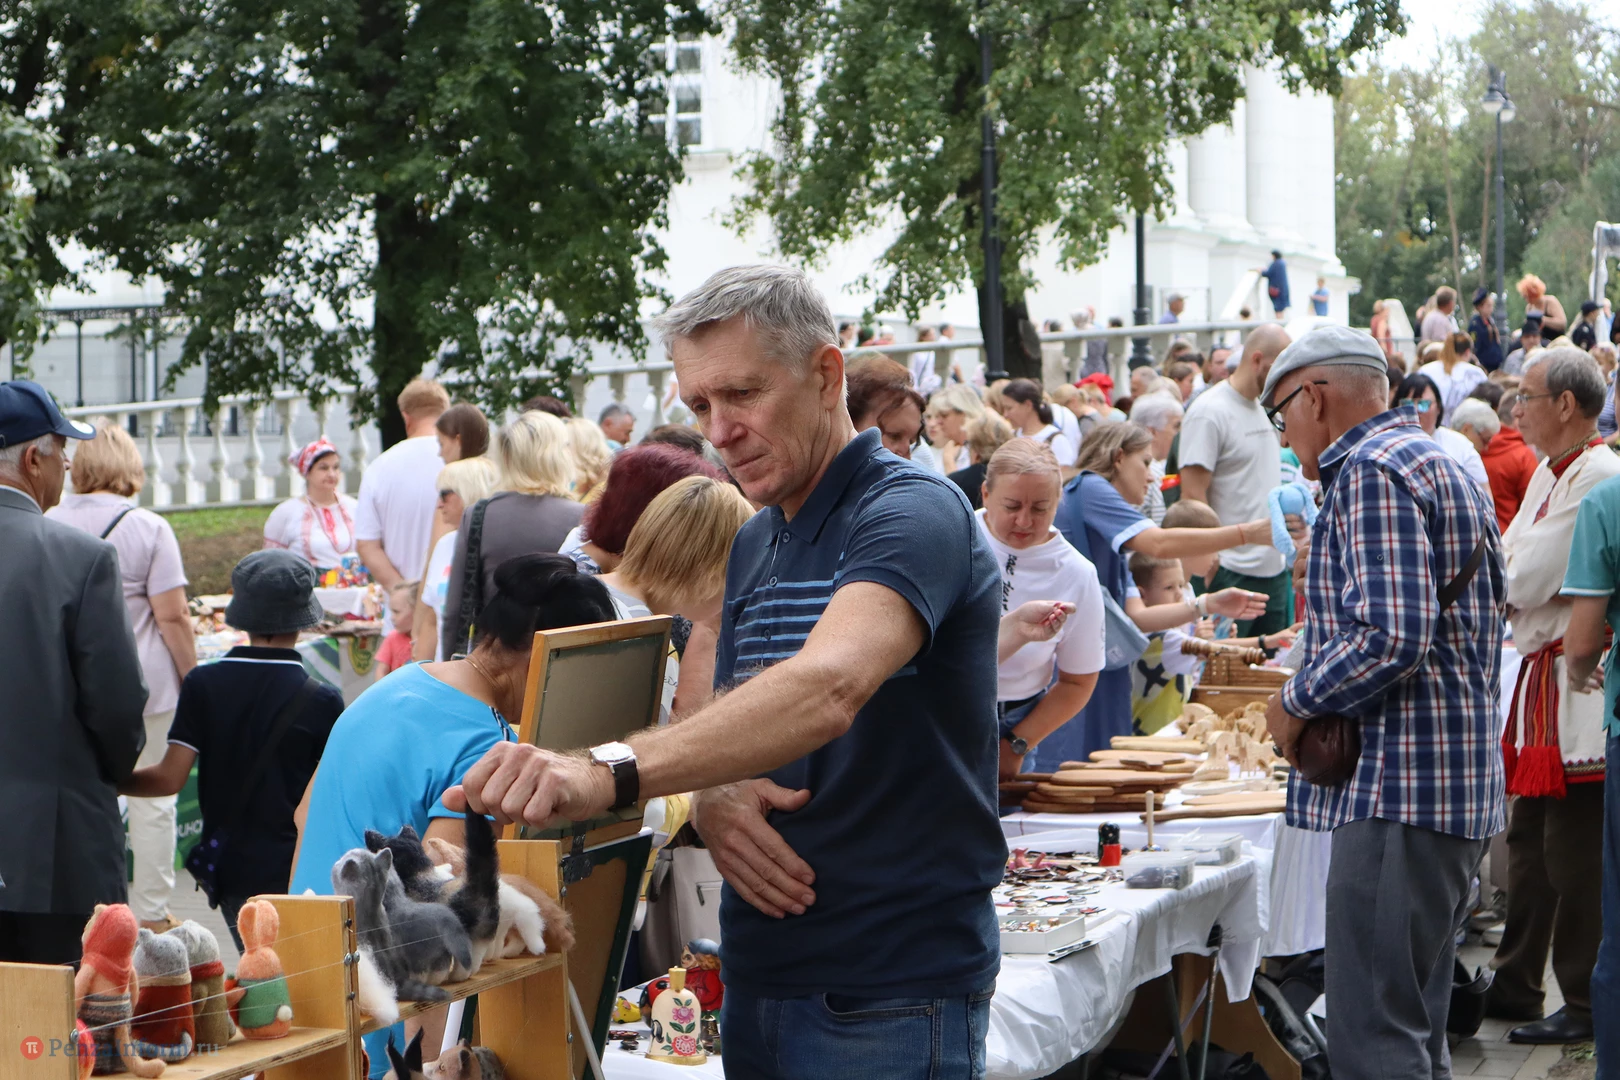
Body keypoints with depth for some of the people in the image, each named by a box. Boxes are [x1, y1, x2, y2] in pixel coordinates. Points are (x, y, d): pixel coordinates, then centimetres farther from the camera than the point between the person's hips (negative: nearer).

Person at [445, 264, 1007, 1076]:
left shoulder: (912, 514, -15)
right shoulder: (752, 546, 12)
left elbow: (827, 688, -33)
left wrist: (611, 771, -44)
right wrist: (712, 803, -9)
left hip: (891, 998, -7)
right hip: (760, 973, 7)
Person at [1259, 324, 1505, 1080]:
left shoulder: (1372, 470, -12)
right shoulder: (1437, 463, 21)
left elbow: (1392, 635, -23)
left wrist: (1297, 700, -10)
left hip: (1399, 787, -11)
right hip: (1456, 780, 11)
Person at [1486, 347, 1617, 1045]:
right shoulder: (1551, 472, 14)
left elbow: (1527, 581, -19)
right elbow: (1506, 563, 16)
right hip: (1543, 673, 10)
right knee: (1530, 843, 16)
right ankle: (1515, 986, 26)